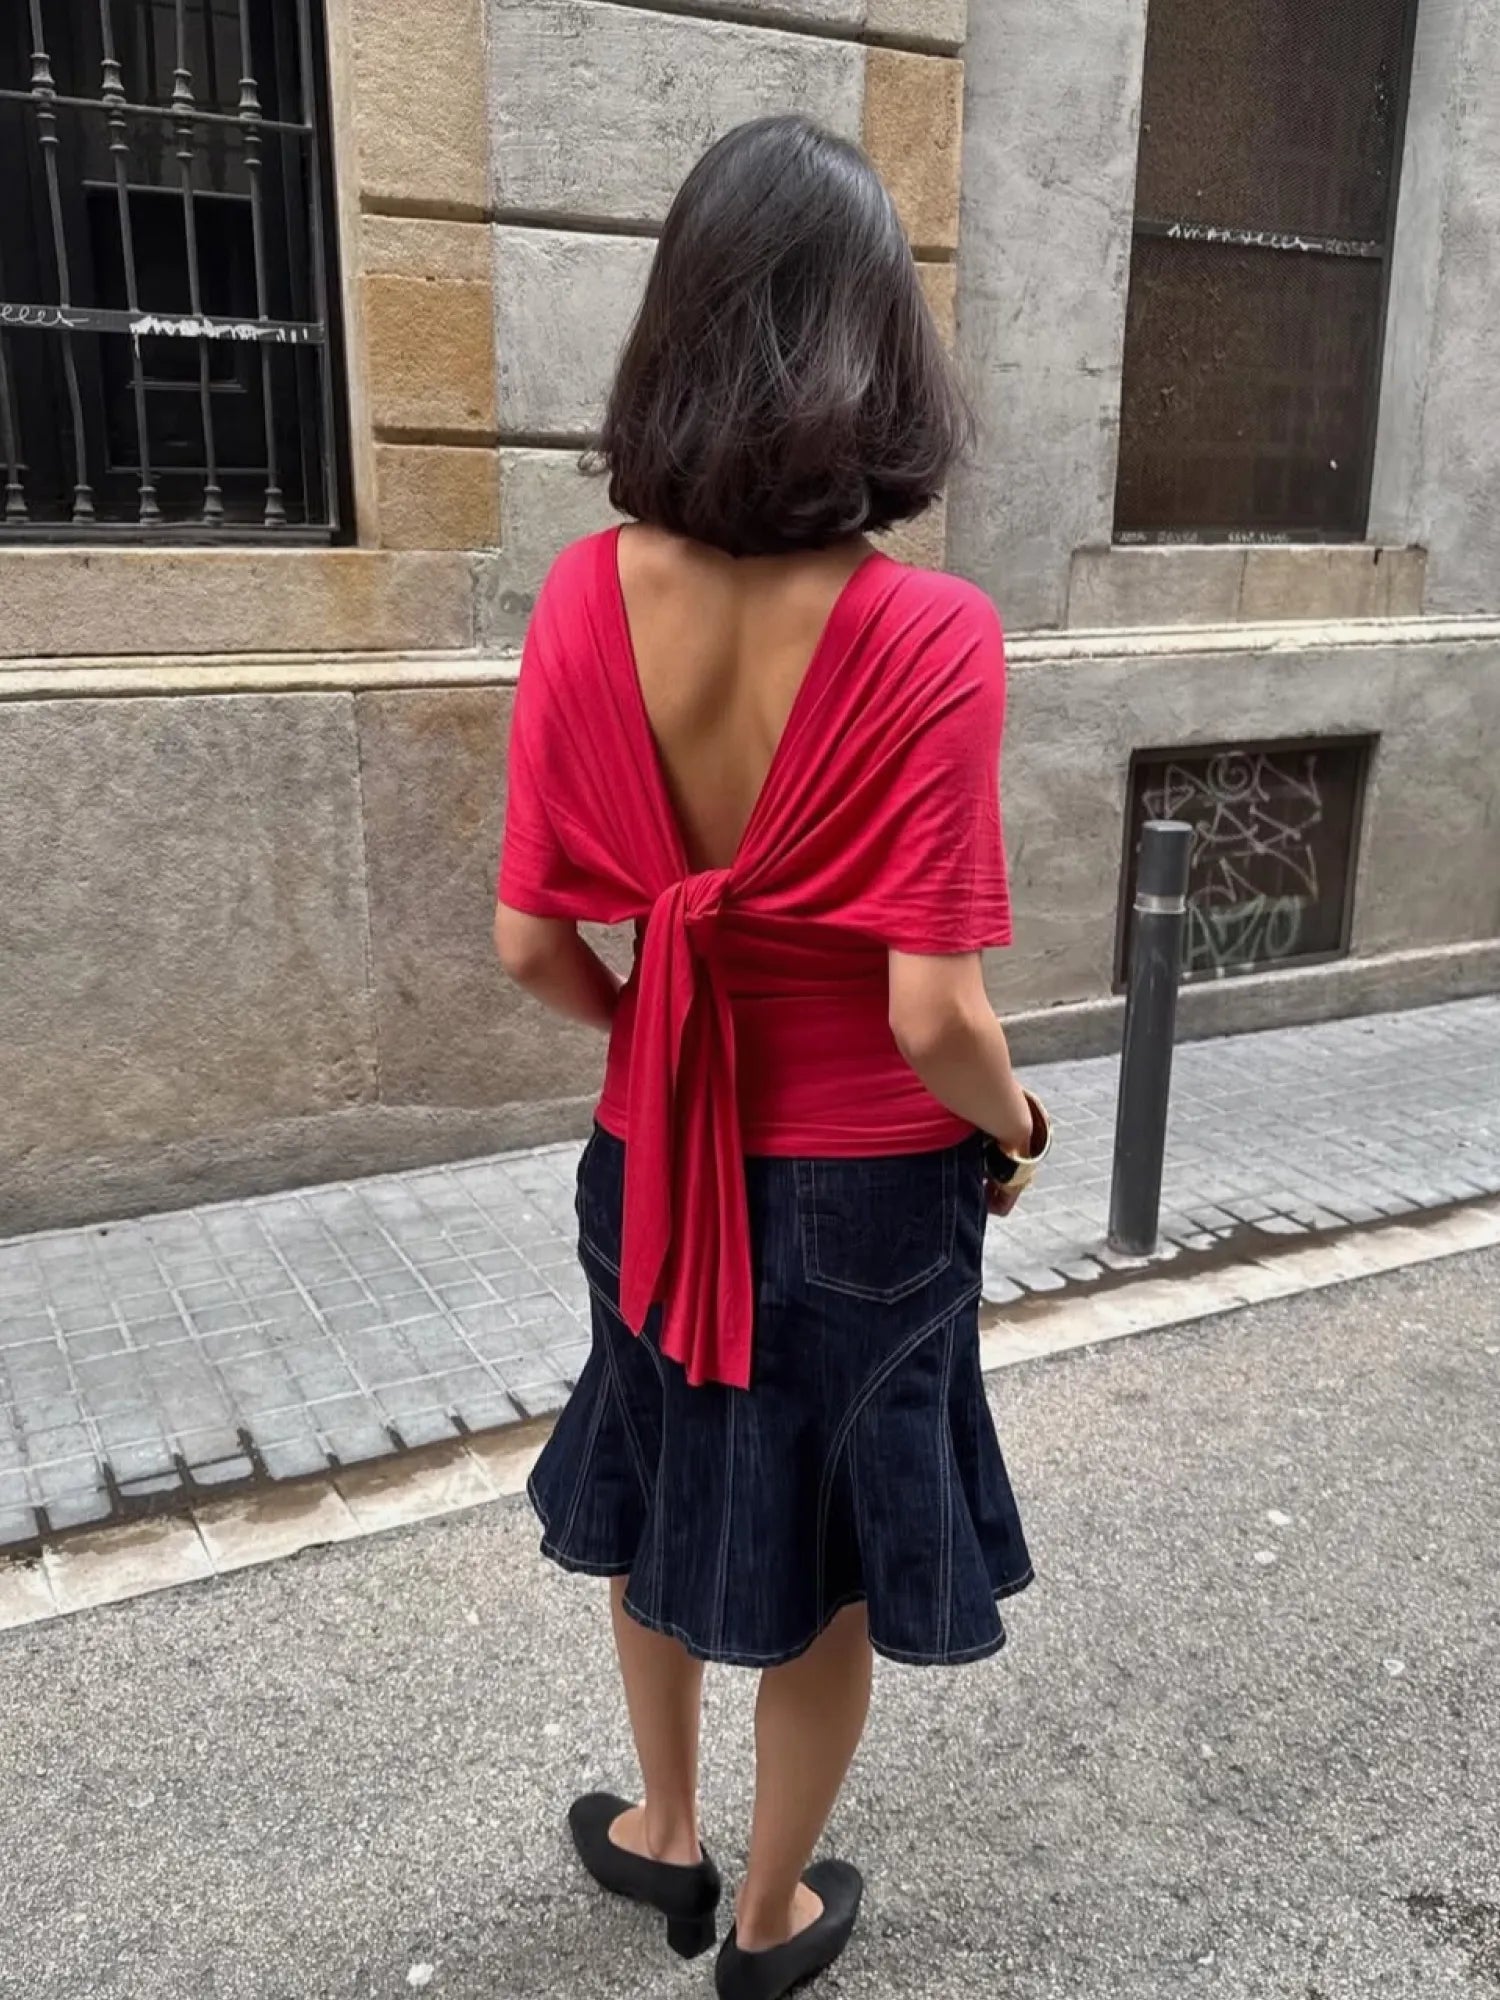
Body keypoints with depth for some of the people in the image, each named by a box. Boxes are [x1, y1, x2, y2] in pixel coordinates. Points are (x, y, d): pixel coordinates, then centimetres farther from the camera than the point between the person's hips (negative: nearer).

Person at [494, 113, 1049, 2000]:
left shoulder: (586, 599, -12)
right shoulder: (926, 636, -23)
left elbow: (531, 944, -8)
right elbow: (932, 1015, -23)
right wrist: (1013, 1122, -1)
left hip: (658, 1150, 3)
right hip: (867, 1183, -3)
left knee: (660, 1495, 28)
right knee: (828, 1563, 20)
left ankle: (664, 1832, 52)